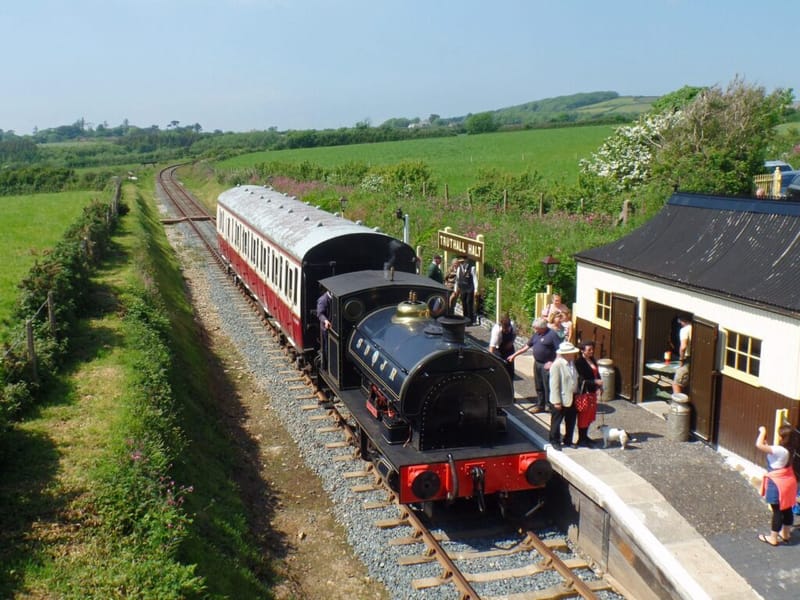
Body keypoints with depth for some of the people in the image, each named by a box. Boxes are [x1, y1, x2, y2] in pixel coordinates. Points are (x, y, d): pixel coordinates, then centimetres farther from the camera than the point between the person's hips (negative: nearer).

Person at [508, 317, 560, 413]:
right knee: (539, 386, 15)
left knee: (547, 386, -2)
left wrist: (552, 362, -19)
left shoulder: (551, 334, -15)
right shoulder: (536, 334, 8)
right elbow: (526, 347, 15)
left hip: (546, 365, -7)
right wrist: (514, 355, 14)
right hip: (537, 363, 7)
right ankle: (540, 405, 26)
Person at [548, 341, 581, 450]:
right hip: (561, 400, -7)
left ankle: (568, 440, 33)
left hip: (572, 399, 7)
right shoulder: (557, 365, -20)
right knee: (556, 422, 9)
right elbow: (554, 385, -20)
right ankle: (555, 441, 24)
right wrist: (557, 401, -20)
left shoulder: (572, 362, 4)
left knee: (571, 421, 17)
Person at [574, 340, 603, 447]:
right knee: (583, 416, 2)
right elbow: (581, 379, -22)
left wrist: (599, 386, 3)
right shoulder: (579, 362, -18)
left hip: (592, 392, 8)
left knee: (590, 415, 17)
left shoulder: (592, 360, 8)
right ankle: (581, 440, 13)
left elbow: (596, 373, 16)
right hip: (584, 392, -8)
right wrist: (595, 382, -28)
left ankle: (585, 436, 31)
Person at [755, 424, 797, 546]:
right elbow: (771, 451, 14)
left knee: (777, 511, 3)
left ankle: (773, 538, 16)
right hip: (787, 481, 8)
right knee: (787, 509, 19)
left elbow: (759, 445, -34)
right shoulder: (789, 449, -1)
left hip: (778, 484, -8)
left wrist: (763, 432, -20)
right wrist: (767, 445, 5)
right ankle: (785, 534, 34)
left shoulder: (779, 450, -28)